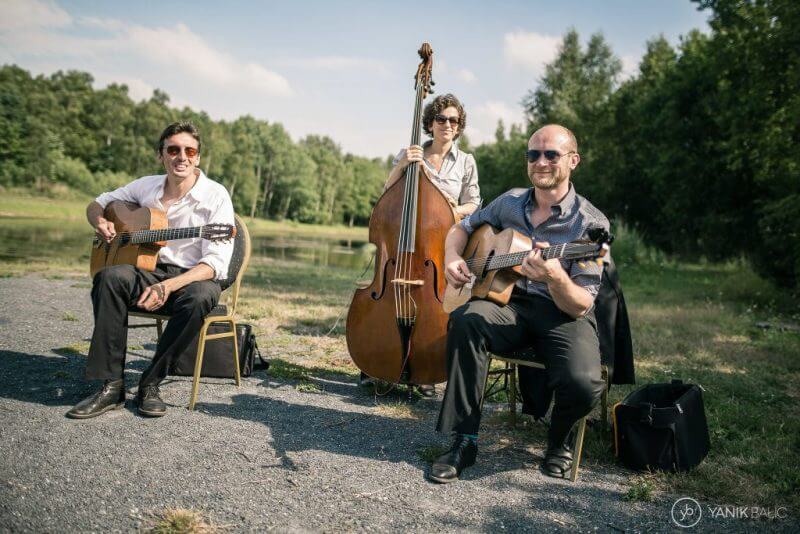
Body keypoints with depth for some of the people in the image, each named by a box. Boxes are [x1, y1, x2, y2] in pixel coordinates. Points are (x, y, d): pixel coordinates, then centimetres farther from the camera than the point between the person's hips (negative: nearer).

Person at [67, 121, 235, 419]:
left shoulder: (215, 196, -10)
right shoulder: (147, 186, 6)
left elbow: (216, 263, -18)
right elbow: (97, 204, 21)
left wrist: (168, 286, -31)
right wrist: (100, 222, -5)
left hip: (193, 277, -3)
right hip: (148, 271, 4)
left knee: (200, 297, -38)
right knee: (110, 277, -28)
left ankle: (150, 383, -21)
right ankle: (111, 386, -25)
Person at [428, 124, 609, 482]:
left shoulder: (591, 224, -8)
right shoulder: (510, 202, 8)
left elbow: (581, 306, -13)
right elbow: (461, 228, 22)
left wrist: (555, 278, -36)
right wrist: (452, 258, -1)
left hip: (563, 315, -3)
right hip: (511, 304, 3)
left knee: (584, 385, -32)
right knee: (466, 319, -31)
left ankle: (558, 439, 7)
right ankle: (464, 441, -20)